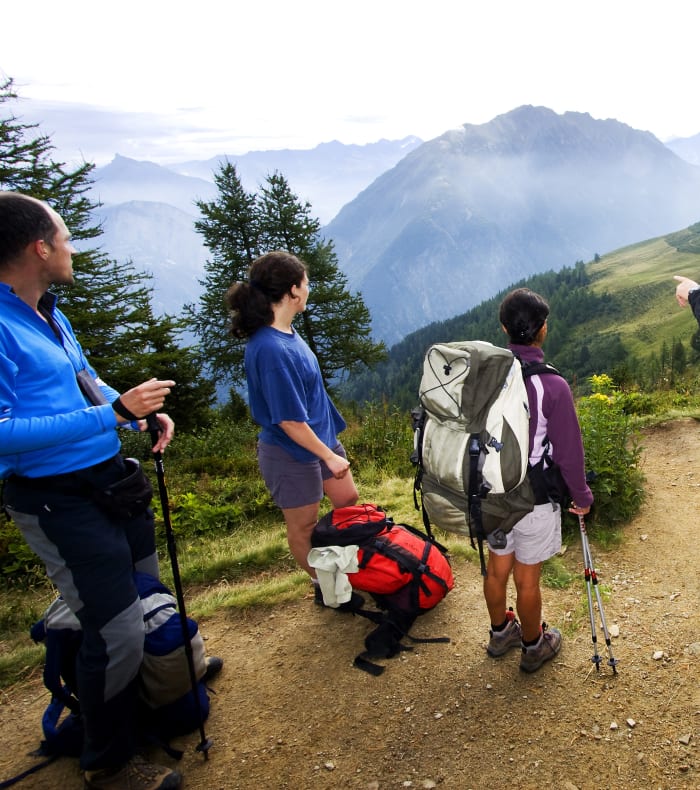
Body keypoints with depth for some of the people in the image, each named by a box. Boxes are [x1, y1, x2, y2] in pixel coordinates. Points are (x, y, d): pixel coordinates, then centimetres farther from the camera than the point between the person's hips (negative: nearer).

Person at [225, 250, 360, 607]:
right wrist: (329, 457, -16)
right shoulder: (272, 350, -32)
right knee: (304, 526, 16)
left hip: (320, 437, 9)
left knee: (348, 502, 24)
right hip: (292, 455, -9)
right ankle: (324, 585, 39)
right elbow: (290, 420, -27)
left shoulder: (285, 331, -3)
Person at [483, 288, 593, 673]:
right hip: (533, 500, -5)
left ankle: (500, 633, 44)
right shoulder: (552, 386, -23)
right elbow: (568, 452, -15)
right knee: (527, 578, 14)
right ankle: (534, 647, 37)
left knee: (497, 567, 22)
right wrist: (581, 496, 2)